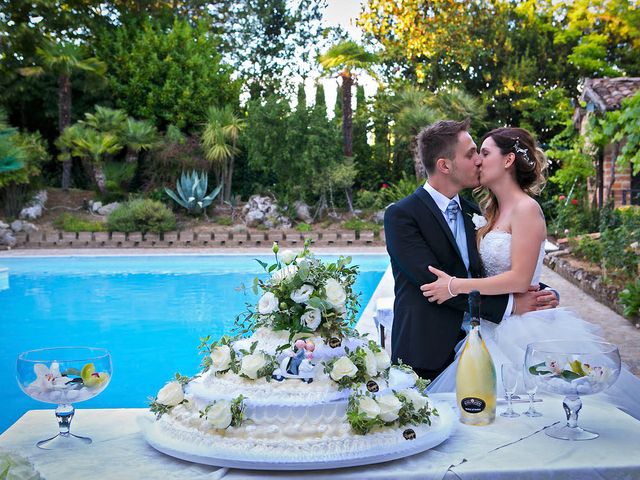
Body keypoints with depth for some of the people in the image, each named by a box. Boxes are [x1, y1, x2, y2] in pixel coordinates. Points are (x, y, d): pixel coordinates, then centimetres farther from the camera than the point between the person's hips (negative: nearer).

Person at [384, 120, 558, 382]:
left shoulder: (472, 212, 12)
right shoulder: (401, 215, -10)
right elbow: (435, 281, -19)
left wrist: (542, 294, -4)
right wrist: (509, 304, -18)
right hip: (426, 356, -6)